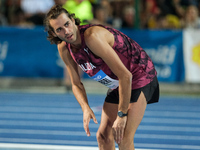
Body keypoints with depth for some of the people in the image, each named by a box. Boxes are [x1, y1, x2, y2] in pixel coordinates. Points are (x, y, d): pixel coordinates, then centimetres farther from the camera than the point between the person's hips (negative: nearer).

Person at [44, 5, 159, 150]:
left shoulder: (92, 36, -31)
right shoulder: (64, 49, -5)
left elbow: (125, 75, -30)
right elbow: (76, 84, 7)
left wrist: (122, 115, -26)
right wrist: (86, 108, -14)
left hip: (140, 76, -8)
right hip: (117, 84, 8)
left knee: (123, 138, -19)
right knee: (103, 136, 5)